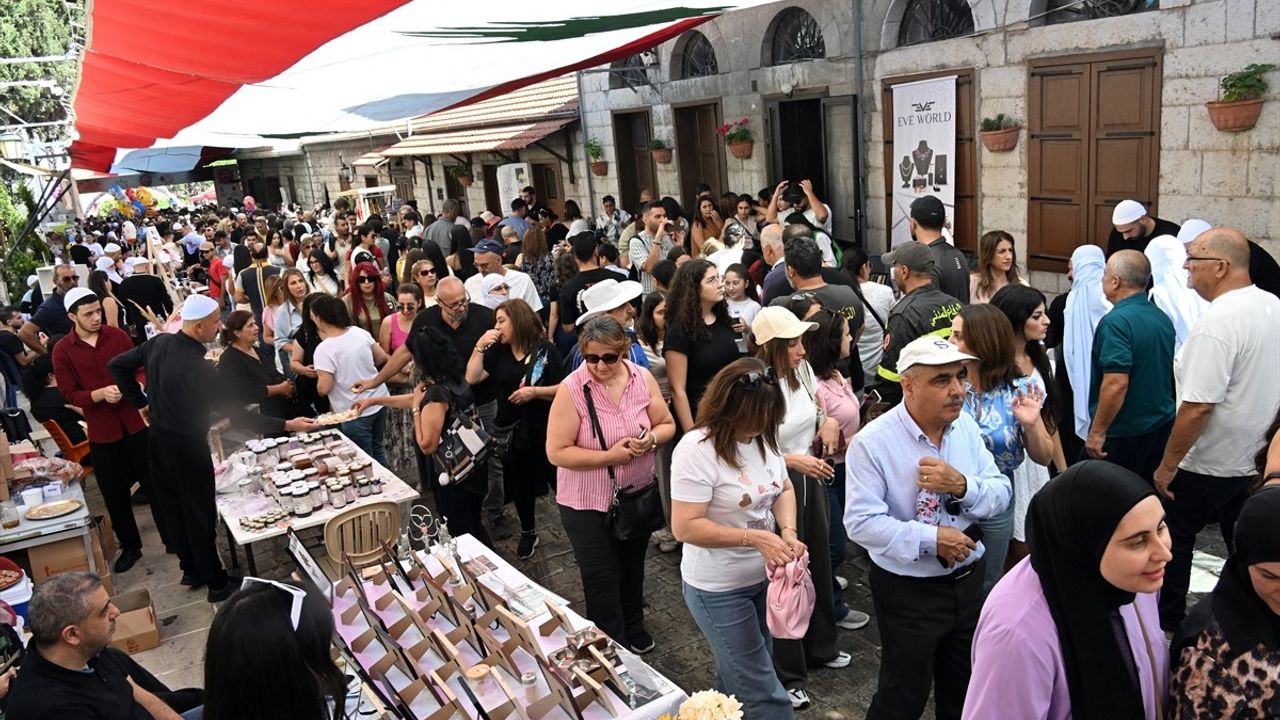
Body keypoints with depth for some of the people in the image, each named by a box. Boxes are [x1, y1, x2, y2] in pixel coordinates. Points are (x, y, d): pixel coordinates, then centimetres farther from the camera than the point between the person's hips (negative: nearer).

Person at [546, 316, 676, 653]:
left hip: (638, 494, 4)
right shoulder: (571, 389, -20)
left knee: (632, 567, 25)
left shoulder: (643, 379, -8)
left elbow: (667, 424, 3)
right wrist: (609, 456, -26)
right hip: (588, 502, -4)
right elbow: (557, 452, -19)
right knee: (602, 578, 8)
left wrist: (652, 439, -19)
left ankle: (634, 628, 49)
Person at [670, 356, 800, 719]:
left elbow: (784, 489, 7)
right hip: (719, 589, -6)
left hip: (763, 576, 7)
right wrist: (754, 537, -29)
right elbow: (685, 526, -26)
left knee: (738, 675, 24)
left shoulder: (762, 436, -5)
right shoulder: (697, 449, -25)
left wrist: (788, 532, -13)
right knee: (762, 690, 3)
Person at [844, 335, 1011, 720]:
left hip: (968, 580, 6)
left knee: (966, 689, 25)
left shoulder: (966, 427, -2)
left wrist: (961, 484, -22)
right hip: (907, 591, -5)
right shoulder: (872, 443, -21)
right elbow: (861, 523, -25)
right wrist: (931, 539, -27)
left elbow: (1001, 494, -2)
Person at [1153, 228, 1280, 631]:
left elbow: (1198, 406, -27)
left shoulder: (1218, 322, -25)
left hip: (1209, 464, -8)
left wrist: (1167, 466, -18)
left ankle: (1166, 622, 23)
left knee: (1173, 538, 10)